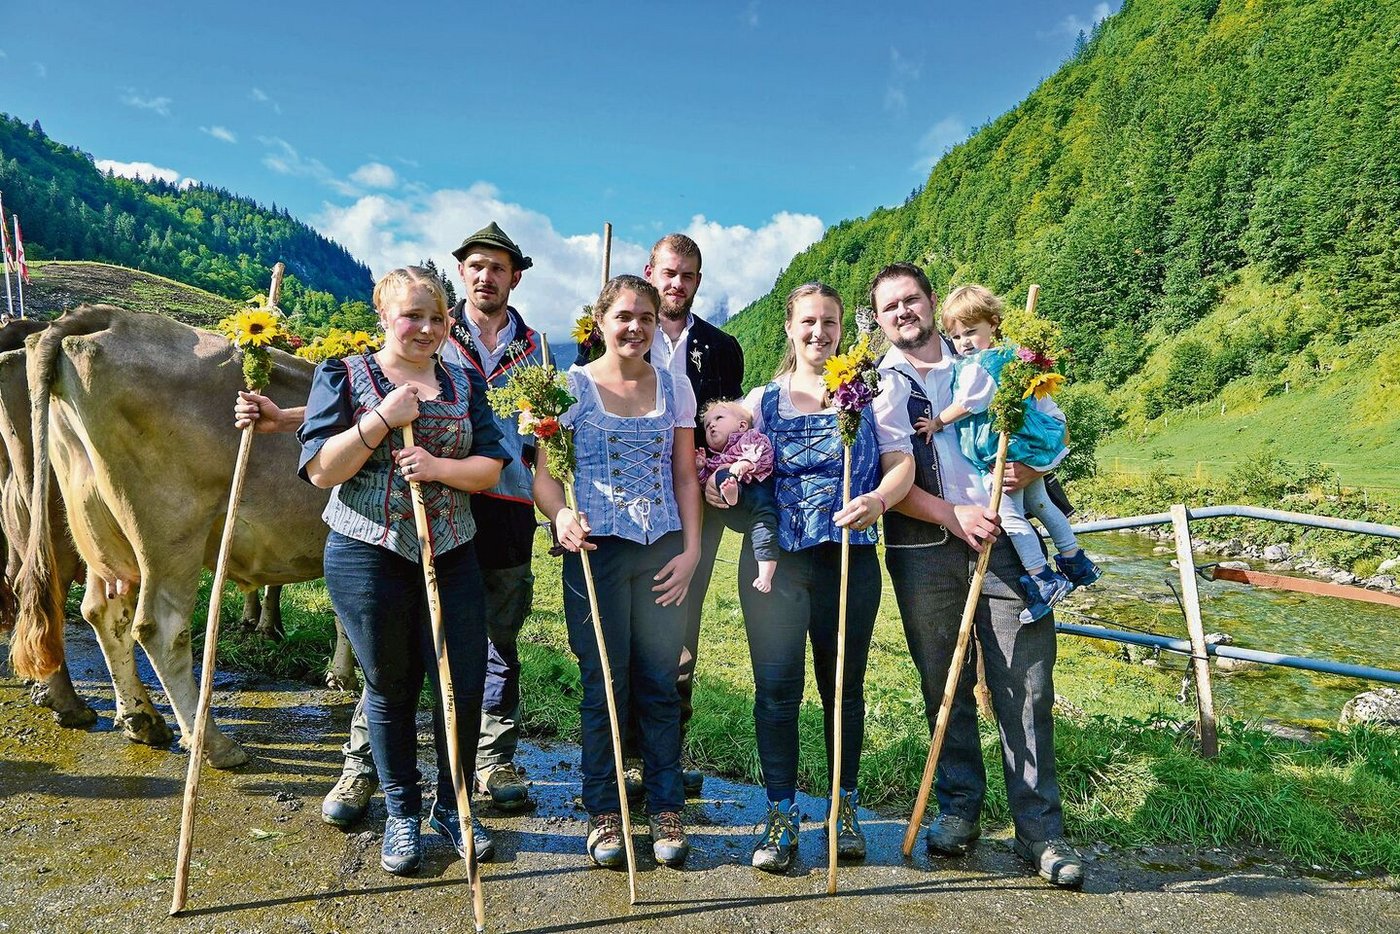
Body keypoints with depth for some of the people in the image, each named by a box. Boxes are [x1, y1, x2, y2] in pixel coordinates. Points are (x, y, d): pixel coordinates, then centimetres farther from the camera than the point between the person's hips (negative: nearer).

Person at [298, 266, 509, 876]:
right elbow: (319, 470, -7)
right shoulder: (345, 377, 1)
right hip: (369, 557, -2)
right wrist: (383, 418, -17)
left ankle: (452, 805, 26)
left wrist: (440, 467, -16)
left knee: (465, 683, 3)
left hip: (451, 555, 3)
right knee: (391, 688, 9)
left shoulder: (464, 384, 9)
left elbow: (491, 465, 3)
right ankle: (401, 814, 30)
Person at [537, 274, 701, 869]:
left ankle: (666, 809, 19)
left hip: (663, 552, 2)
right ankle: (604, 813, 20)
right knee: (604, 683, 4)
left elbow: (685, 476, 10)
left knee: (660, 682, 5)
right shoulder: (572, 385, 2)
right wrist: (561, 516, -22)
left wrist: (691, 549, 1)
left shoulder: (674, 388, 10)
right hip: (596, 550, -2)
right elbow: (542, 469, -2)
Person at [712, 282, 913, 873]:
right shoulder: (762, 399, 10)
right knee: (777, 687, -2)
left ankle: (845, 807, 27)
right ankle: (781, 814, 13)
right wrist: (716, 482, -16)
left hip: (849, 558, 0)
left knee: (843, 686, 10)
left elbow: (901, 463, -1)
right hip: (774, 558, 0)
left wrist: (879, 499, -21)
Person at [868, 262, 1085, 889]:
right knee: (943, 685, 9)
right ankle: (960, 808, 25)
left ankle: (1039, 830, 9)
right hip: (922, 548, 0)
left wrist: (1031, 467, -7)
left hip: (1003, 539, 1)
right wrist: (954, 515, -13)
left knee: (1025, 686, -1)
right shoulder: (873, 384, 7)